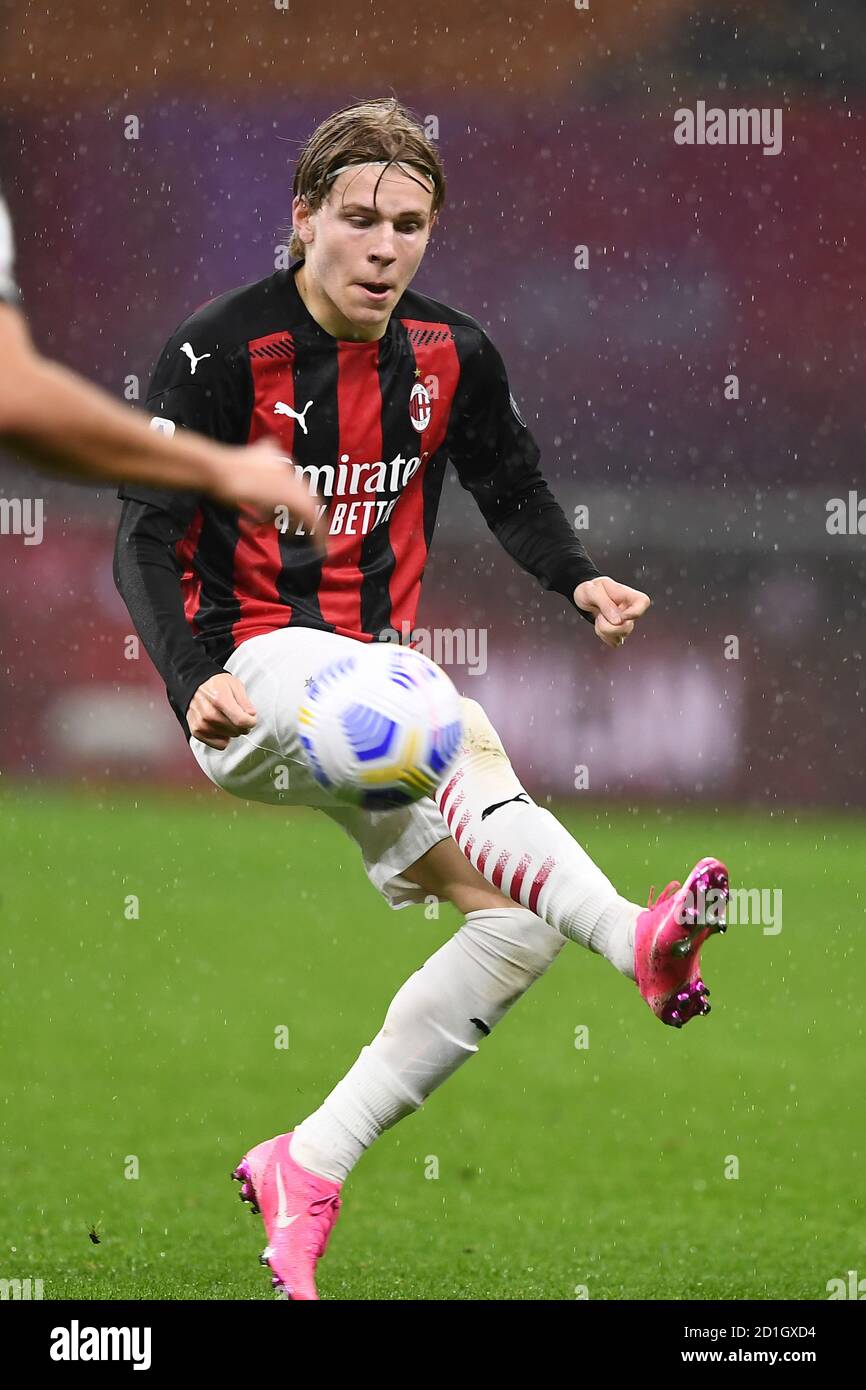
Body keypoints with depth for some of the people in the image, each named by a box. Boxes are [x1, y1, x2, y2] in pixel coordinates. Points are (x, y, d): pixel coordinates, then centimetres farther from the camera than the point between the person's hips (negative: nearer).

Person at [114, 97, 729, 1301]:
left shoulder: (450, 354, 4)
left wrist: (579, 582, 0)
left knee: (513, 921, -10)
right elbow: (146, 539, -15)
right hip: (256, 670, -6)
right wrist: (195, 682, -31)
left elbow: (514, 489, 20)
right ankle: (636, 937, -52)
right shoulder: (224, 353, -12)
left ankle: (305, 1172, -4)